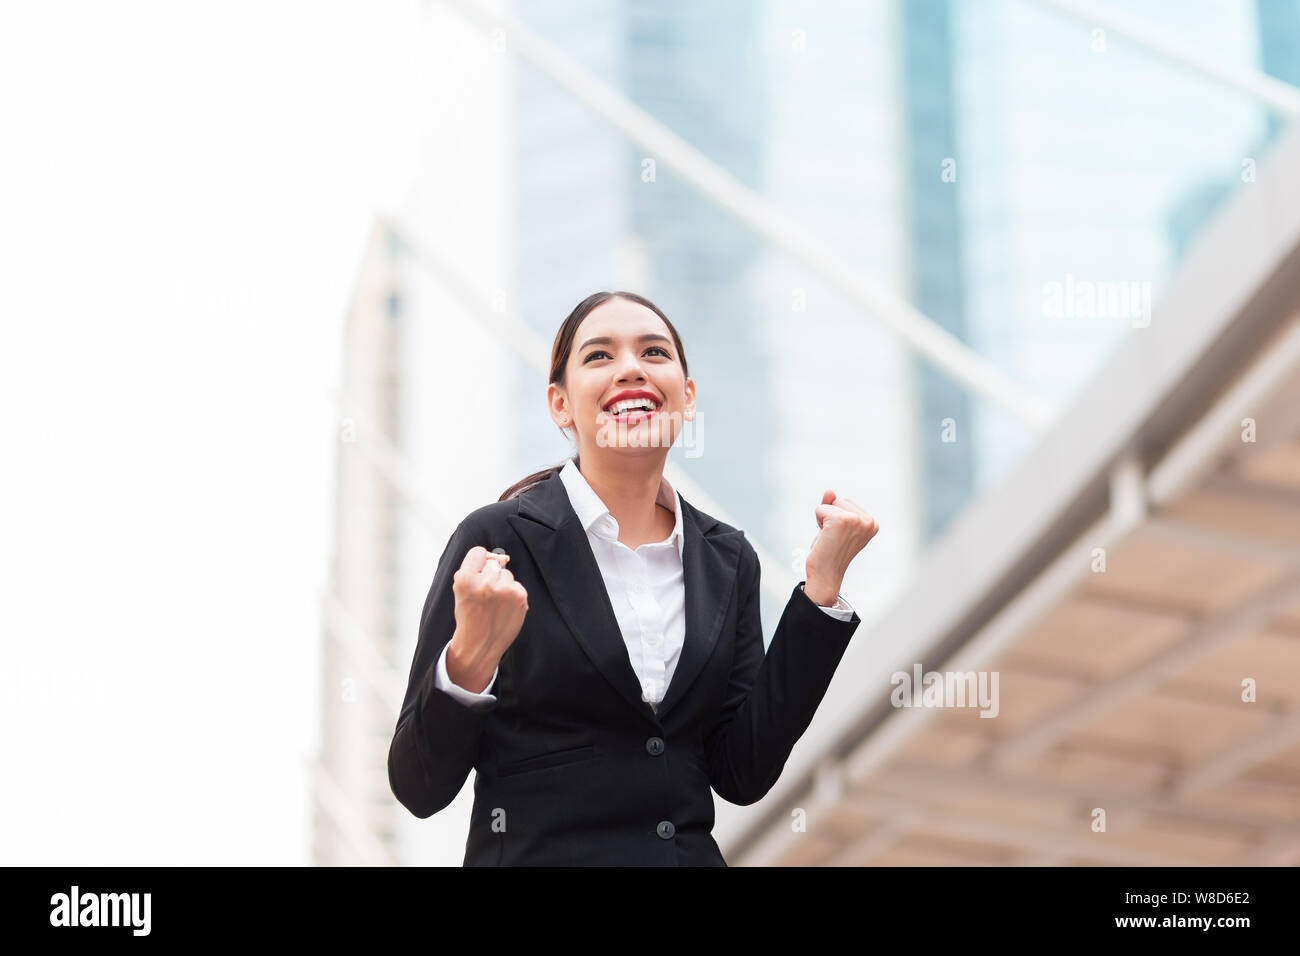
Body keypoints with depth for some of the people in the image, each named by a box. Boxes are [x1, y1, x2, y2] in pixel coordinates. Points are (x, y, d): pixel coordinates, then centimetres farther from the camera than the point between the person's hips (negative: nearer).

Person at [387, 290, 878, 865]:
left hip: (691, 852, 4)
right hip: (536, 852, -4)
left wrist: (822, 582, -6)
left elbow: (743, 775, -4)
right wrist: (471, 660, -29)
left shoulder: (728, 558, 2)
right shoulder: (500, 539, -11)